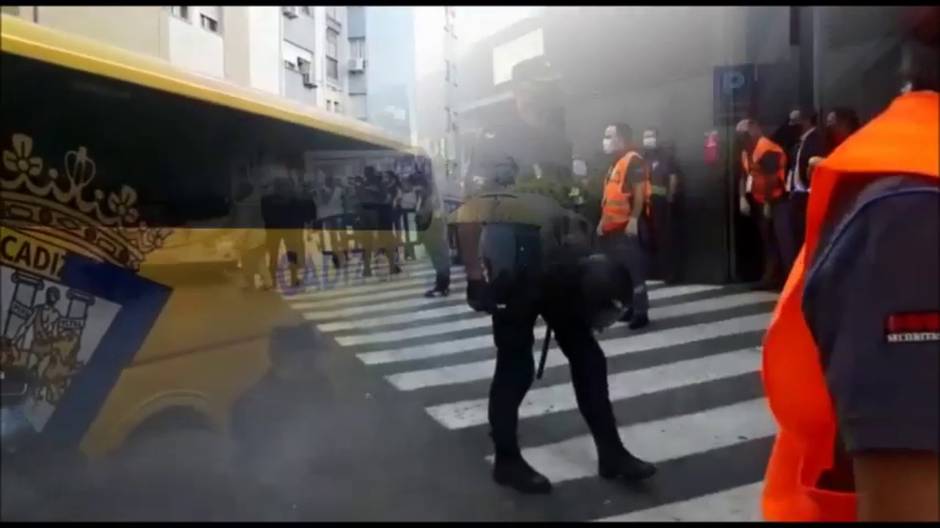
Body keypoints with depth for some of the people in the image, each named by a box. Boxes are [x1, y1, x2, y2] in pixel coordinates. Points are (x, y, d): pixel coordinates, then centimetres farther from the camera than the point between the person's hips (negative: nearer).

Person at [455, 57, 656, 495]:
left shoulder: (559, 143, 14)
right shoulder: (495, 142, -7)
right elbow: (469, 211, -13)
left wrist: (583, 257, 17)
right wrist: (474, 272, -19)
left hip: (558, 269, 7)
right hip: (514, 273, -7)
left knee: (587, 357, 10)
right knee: (516, 365, 1)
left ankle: (610, 452, 22)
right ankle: (506, 460, 19)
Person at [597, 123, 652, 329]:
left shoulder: (634, 160, -12)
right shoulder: (616, 162, 18)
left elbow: (640, 192, -18)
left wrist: (634, 219, -24)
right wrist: (604, 220, 20)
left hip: (629, 226, -10)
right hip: (614, 227, 10)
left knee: (634, 268, -5)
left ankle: (641, 312, 1)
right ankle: (630, 307, 23)